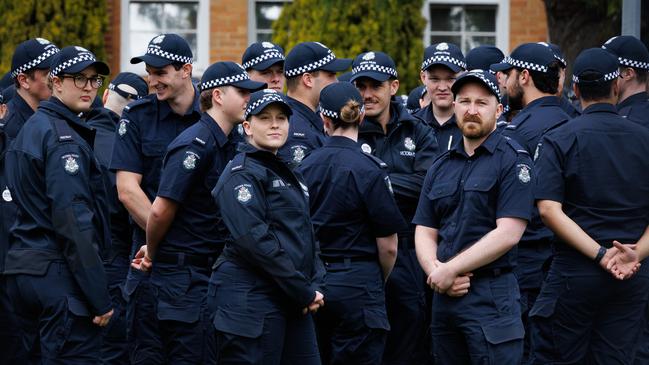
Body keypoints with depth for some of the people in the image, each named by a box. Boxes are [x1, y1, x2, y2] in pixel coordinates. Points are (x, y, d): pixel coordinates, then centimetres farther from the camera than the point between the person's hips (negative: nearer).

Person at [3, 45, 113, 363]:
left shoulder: (32, 127, 17)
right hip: (57, 276, -10)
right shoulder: (63, 137, -12)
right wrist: (100, 298, -19)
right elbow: (74, 221, -19)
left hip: (21, 270, 10)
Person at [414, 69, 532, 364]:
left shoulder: (513, 160, -5)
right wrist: (436, 271, -8)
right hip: (444, 296, 6)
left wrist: (450, 270, -13)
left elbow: (508, 233, -14)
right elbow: (424, 233, 13)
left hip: (492, 296, -6)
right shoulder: (441, 167, 16)